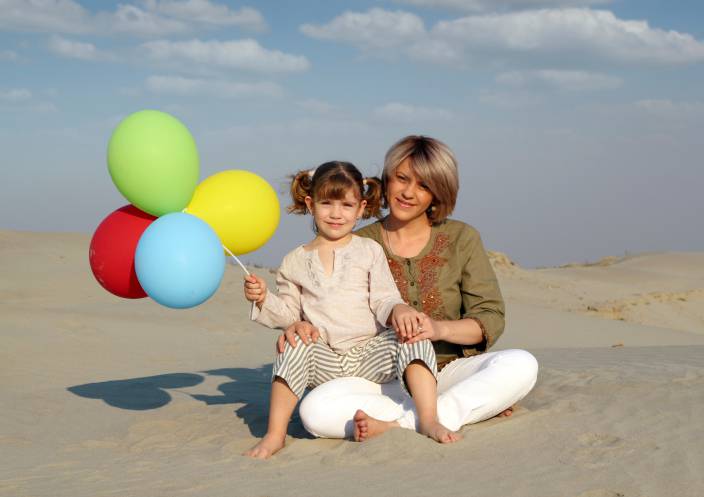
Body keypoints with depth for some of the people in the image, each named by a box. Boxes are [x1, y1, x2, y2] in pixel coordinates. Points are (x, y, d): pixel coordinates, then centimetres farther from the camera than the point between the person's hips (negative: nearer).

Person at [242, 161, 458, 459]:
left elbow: (383, 300, 1)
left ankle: (428, 420, -32)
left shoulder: (369, 250, 9)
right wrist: (264, 300, -5)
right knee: (295, 348, -29)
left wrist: (399, 310, -21)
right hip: (324, 361, 1)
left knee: (412, 339, -26)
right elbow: (289, 313, 14)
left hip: (370, 353, 0)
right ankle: (275, 434, -23)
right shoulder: (295, 261, 12)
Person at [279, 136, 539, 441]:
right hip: (384, 381, 1)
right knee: (315, 411, -30)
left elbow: (490, 319, -1)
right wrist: (303, 326, -22)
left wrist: (440, 329, -21)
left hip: (449, 370, 0)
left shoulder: (461, 239, 6)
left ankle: (400, 426, -27)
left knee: (521, 365, -29)